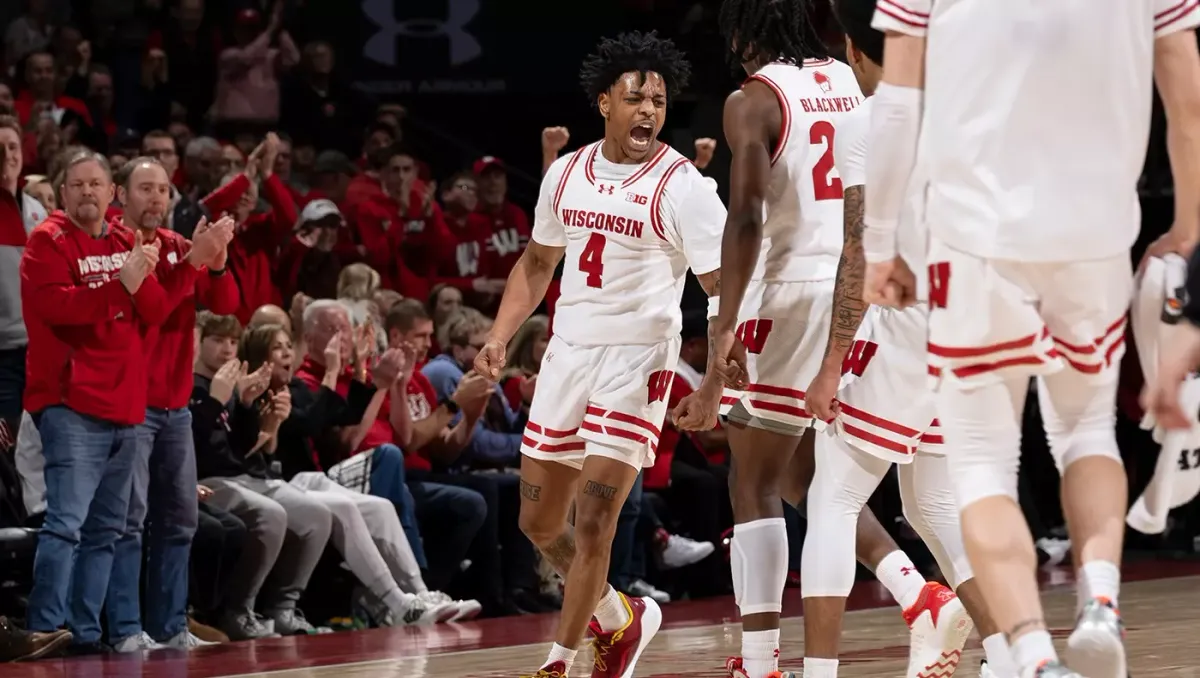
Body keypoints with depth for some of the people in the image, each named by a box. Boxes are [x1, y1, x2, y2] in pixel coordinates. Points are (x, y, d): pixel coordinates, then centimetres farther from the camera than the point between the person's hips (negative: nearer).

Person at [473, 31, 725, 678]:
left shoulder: (682, 185, -11)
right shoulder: (566, 174, 7)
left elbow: (724, 286, -14)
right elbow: (537, 263, 20)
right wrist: (499, 337, 8)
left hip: (637, 360, -6)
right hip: (567, 351, 6)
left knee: (592, 526, -11)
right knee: (539, 522, 12)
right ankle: (619, 618, 34)